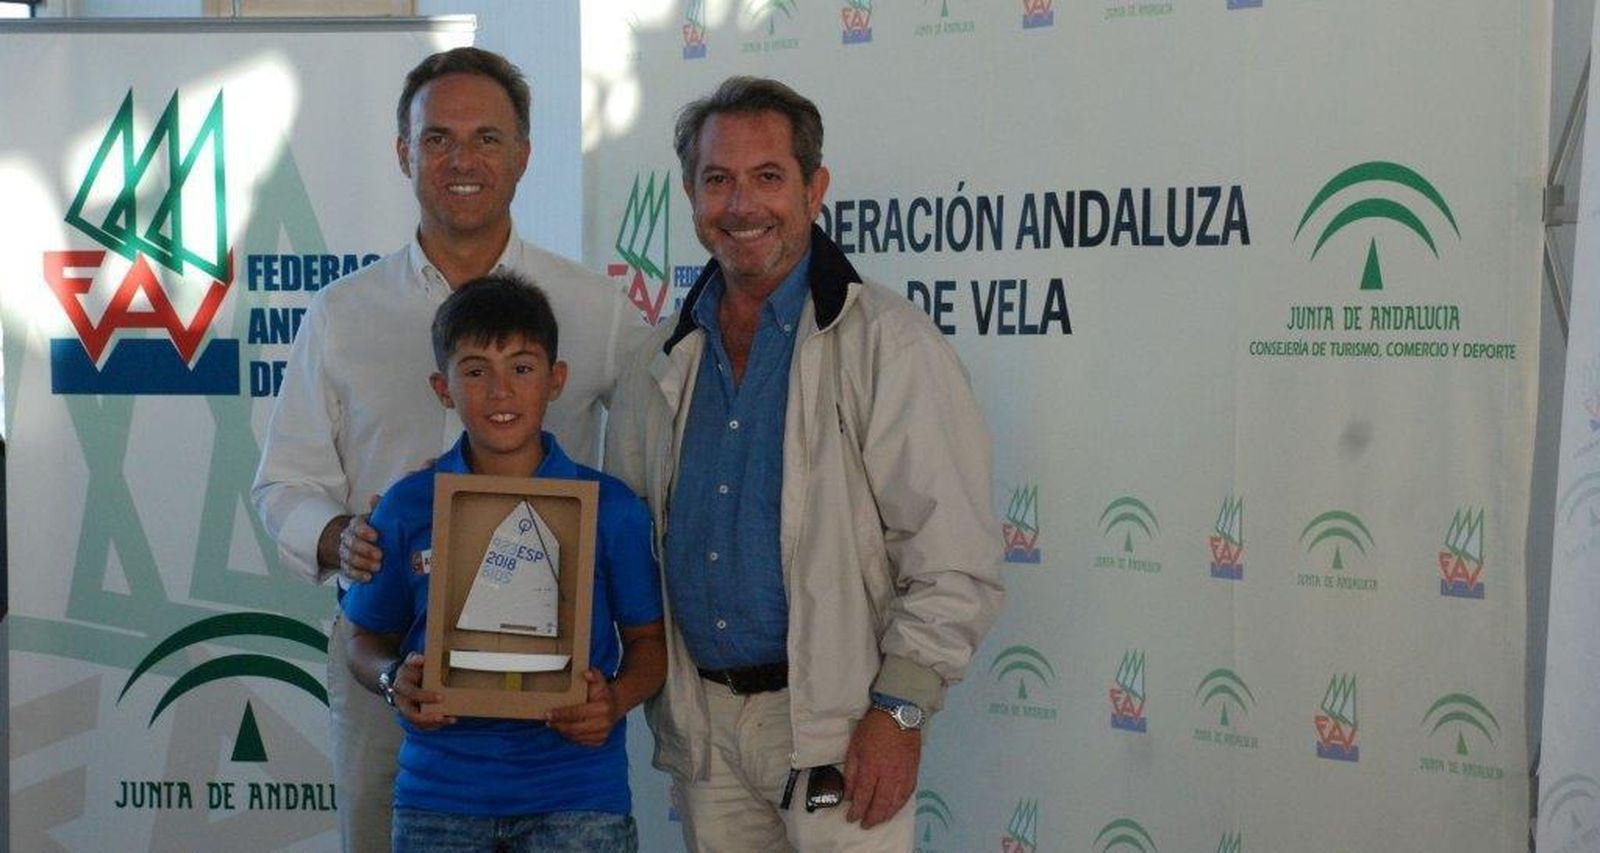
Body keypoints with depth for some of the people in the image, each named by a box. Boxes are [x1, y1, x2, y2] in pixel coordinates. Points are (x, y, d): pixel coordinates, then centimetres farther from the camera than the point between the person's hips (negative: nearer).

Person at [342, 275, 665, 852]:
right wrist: (394, 681, -10)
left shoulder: (609, 507, 0)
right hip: (439, 797, 1)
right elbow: (367, 638, 11)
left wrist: (616, 700, -13)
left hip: (577, 796, -1)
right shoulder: (408, 508, 2)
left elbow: (649, 638, 7)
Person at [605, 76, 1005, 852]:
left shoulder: (888, 345, -9)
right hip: (704, 723, 5)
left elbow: (955, 563, -11)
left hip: (834, 725, -5)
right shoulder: (663, 364, 10)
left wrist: (898, 712, -15)